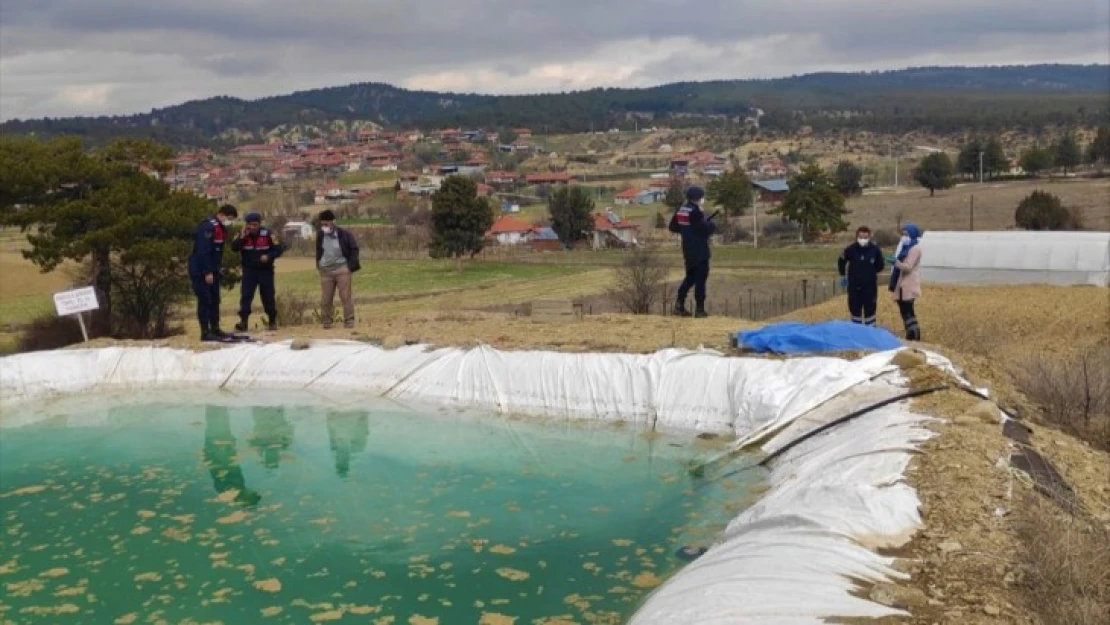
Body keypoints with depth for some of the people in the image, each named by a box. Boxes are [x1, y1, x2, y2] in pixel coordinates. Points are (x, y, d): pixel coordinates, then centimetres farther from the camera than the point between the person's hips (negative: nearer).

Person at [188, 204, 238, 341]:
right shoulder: (208, 227, -20)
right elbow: (203, 251, -24)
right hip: (201, 271, -10)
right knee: (205, 301, -8)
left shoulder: (220, 228, 11)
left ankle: (215, 329, 20)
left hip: (212, 271, 10)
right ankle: (205, 332, -5)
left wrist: (217, 268, 12)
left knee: (214, 300, 12)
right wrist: (207, 272, -24)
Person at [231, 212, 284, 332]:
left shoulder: (267, 234, -7)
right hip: (249, 270, 1)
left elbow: (279, 249, -7)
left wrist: (269, 256, -23)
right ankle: (243, 321, -11)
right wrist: (242, 237, -23)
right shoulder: (242, 235, -1)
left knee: (268, 296, 6)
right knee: (246, 295, -9)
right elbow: (234, 248, -13)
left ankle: (272, 321, 19)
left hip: (266, 270, -1)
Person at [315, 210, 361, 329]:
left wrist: (351, 265, -6)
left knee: (345, 296, -1)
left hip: (342, 269, -3)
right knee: (326, 298, 2)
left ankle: (349, 320, 4)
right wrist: (318, 265, 12)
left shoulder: (344, 234, -7)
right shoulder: (320, 234, 4)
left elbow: (354, 248, 0)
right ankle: (326, 321, 11)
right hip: (325, 270, 3)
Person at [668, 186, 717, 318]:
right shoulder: (695, 212, -17)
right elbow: (706, 229, -21)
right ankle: (699, 309, 0)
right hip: (700, 251, -8)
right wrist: (712, 224, -1)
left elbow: (672, 227, 13)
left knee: (690, 277, 18)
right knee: (700, 279, -1)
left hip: (688, 251, 8)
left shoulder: (680, 210, 6)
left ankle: (679, 305, 10)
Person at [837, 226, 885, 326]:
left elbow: (880, 265, 8)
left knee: (870, 310, 6)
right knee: (855, 310, 9)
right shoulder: (850, 249, -8)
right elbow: (841, 261, 10)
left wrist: (871, 273, 6)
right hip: (854, 286, 1)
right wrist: (843, 276, 13)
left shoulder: (875, 250, -8)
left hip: (870, 286, -1)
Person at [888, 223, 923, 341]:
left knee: (908, 312, -10)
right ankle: (911, 336, 19)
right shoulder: (904, 247, 18)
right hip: (901, 285, 9)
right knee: (905, 312, 12)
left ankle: (914, 338, -8)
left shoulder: (915, 248, -10)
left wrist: (896, 262, -35)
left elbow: (908, 267, -21)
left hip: (908, 286, -9)